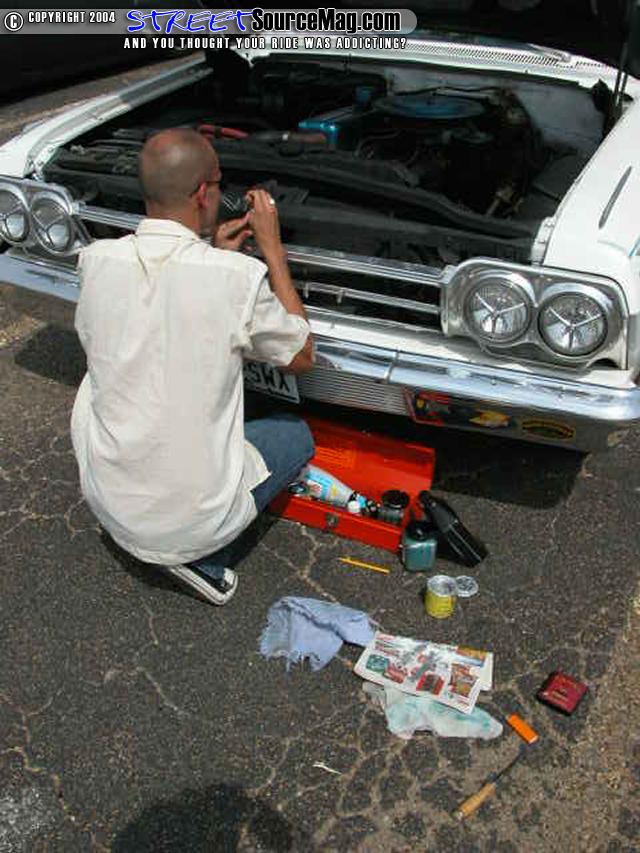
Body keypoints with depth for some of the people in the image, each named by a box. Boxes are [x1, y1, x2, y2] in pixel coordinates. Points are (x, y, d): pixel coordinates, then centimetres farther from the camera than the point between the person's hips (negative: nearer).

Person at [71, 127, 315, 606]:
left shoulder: (97, 260, -7)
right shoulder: (239, 276, -19)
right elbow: (302, 357, 0)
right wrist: (272, 249, 3)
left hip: (108, 505, 4)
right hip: (194, 520, -3)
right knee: (297, 435, 24)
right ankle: (203, 558, 6)